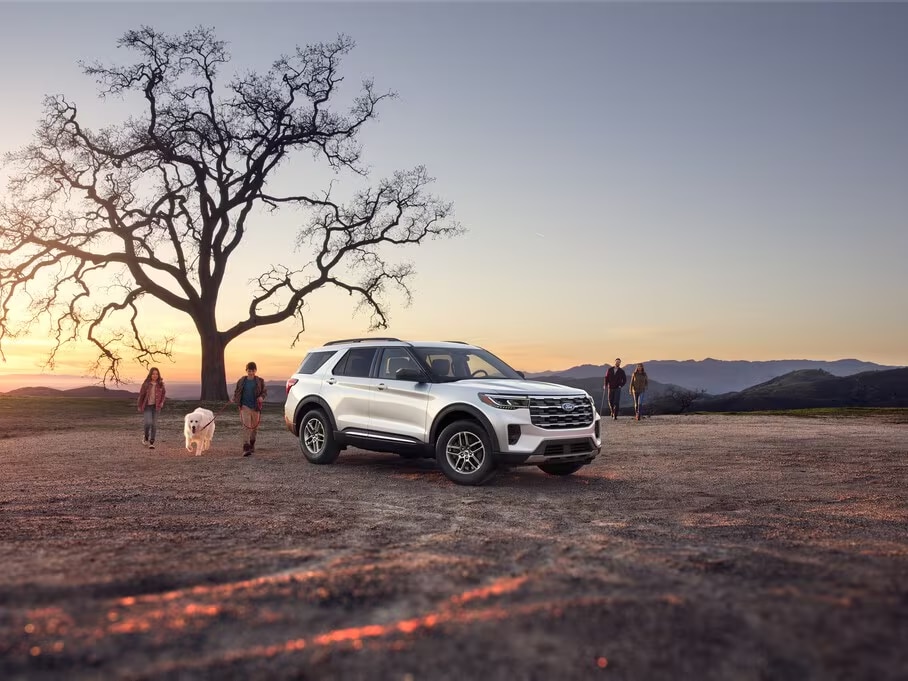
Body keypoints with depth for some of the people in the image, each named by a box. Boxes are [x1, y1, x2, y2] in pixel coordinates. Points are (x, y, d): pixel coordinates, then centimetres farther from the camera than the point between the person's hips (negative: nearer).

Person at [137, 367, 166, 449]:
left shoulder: (160, 384, -4)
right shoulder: (146, 384, -9)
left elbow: (163, 393, 10)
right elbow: (141, 395, -1)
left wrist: (162, 402, -5)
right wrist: (139, 407, 4)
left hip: (156, 406, 2)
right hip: (147, 406, -2)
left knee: (154, 424, 0)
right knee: (148, 422, -17)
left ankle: (151, 442, 10)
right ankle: (146, 436, 12)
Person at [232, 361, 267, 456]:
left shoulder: (260, 381, 3)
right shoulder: (241, 381, 3)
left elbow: (264, 391, 8)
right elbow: (236, 392, 12)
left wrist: (262, 397, -13)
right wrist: (234, 399, -6)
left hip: (256, 407, 2)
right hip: (245, 406, -2)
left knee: (254, 427, 13)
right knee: (246, 426, -14)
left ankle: (252, 445, 34)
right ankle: (246, 448, -18)